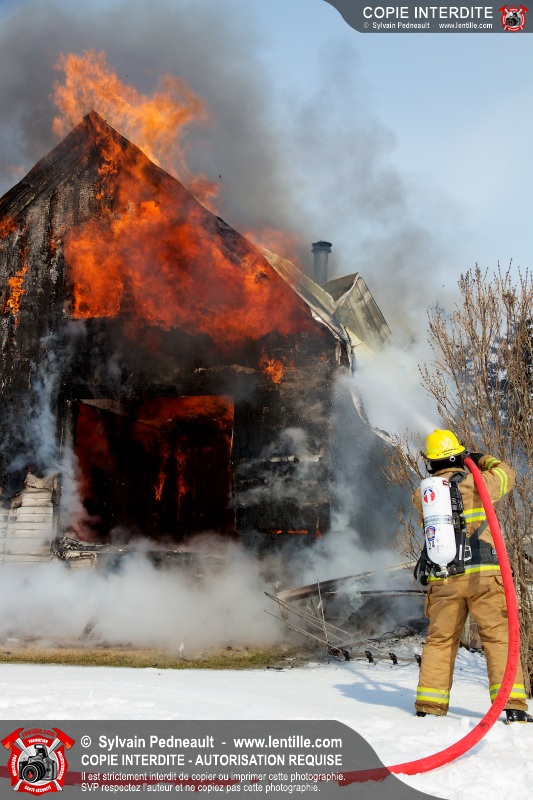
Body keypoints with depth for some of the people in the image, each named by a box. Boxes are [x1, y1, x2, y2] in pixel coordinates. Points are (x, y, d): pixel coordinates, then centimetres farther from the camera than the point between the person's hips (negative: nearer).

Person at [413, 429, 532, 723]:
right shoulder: (476, 483, -1)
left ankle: (429, 706, 12)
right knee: (499, 636, 0)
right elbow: (507, 475, 17)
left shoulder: (421, 496, 7)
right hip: (482, 575, -3)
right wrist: (483, 460, 35)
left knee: (440, 640, 13)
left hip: (442, 580, 3)